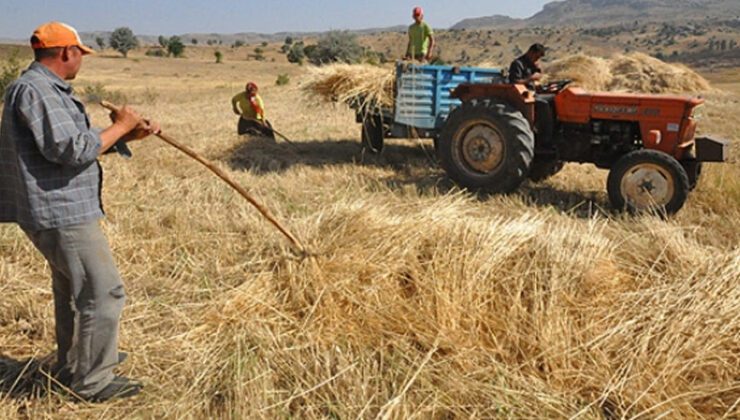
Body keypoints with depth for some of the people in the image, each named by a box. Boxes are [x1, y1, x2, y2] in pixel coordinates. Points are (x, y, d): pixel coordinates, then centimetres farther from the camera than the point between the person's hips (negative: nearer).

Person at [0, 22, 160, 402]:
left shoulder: (49, 89, 15)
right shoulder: (35, 90, -18)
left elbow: (74, 144, 18)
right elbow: (75, 150, -24)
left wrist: (128, 135, 8)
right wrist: (119, 127, -11)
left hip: (61, 209, 11)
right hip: (62, 212, -11)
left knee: (73, 290, 23)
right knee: (103, 292, -5)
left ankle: (72, 367, 39)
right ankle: (93, 382, 6)